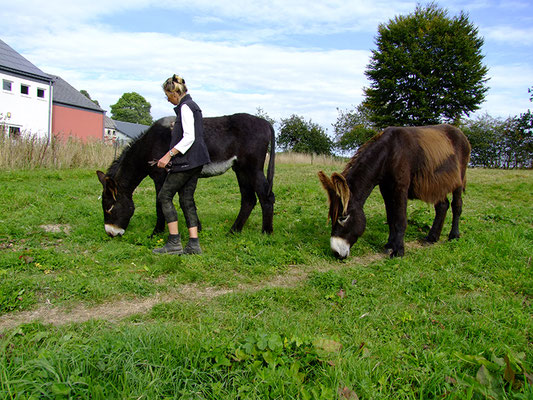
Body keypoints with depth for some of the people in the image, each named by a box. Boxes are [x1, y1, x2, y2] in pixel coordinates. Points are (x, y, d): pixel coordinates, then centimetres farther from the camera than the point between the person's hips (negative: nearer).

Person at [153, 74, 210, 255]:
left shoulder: (185, 107, -11)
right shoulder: (192, 105, 19)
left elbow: (189, 138, -21)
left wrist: (169, 155, -20)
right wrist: (171, 157, 22)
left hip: (186, 161, -10)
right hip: (195, 161, 10)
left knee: (165, 196, -2)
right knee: (187, 199, 10)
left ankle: (174, 243, 0)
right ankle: (194, 244, 10)